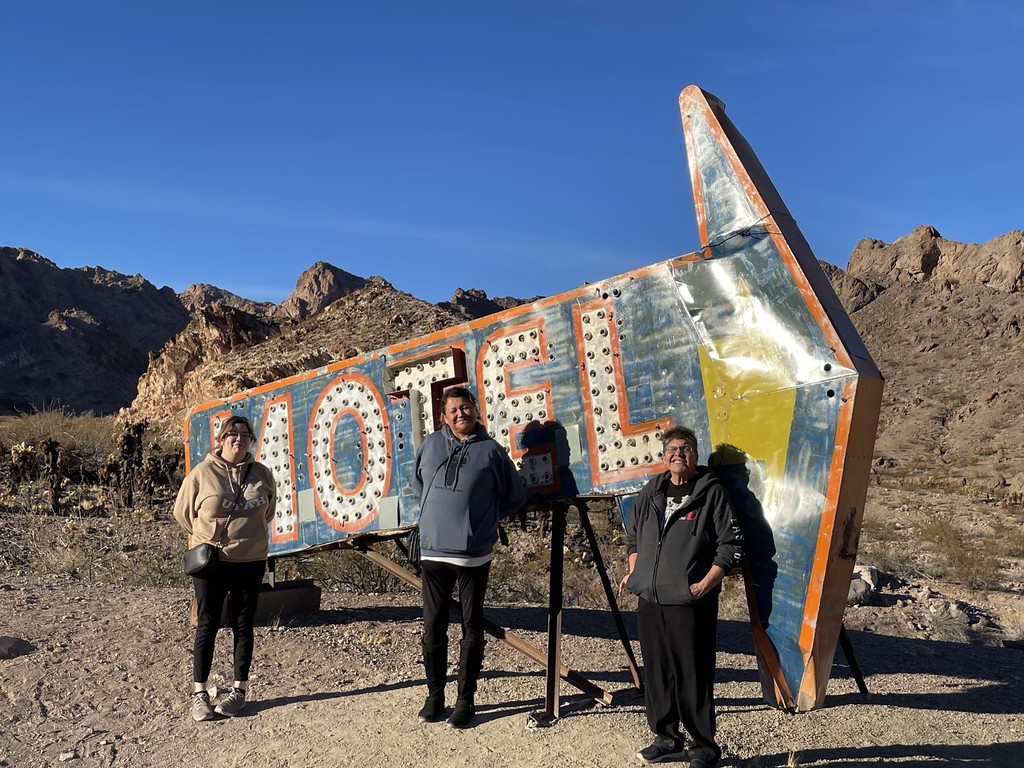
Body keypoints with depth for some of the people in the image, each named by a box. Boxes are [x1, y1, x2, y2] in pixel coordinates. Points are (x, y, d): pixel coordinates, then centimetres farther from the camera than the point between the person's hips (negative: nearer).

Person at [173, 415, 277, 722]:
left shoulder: (262, 475, 1)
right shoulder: (202, 473, -7)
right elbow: (182, 512, 5)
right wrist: (205, 537, 12)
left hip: (250, 562, 2)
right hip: (210, 561, -2)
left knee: (243, 626, 9)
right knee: (207, 626, 4)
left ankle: (239, 690, 19)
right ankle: (199, 692, 13)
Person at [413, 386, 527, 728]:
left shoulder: (490, 450, -2)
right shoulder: (431, 445, 6)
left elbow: (516, 496, 9)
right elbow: (417, 483, 24)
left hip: (474, 554, -2)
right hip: (433, 550, 2)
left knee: (472, 629, 6)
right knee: (433, 627, 8)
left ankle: (465, 699, 17)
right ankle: (434, 695, 22)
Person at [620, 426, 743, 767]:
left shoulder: (711, 492, -3)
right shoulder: (651, 492, 13)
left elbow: (731, 544, -6)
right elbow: (633, 535, 24)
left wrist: (706, 583, -13)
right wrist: (634, 572, 12)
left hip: (690, 602, -5)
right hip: (649, 600, 6)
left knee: (693, 676, 0)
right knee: (657, 673, 13)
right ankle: (667, 739, 28)